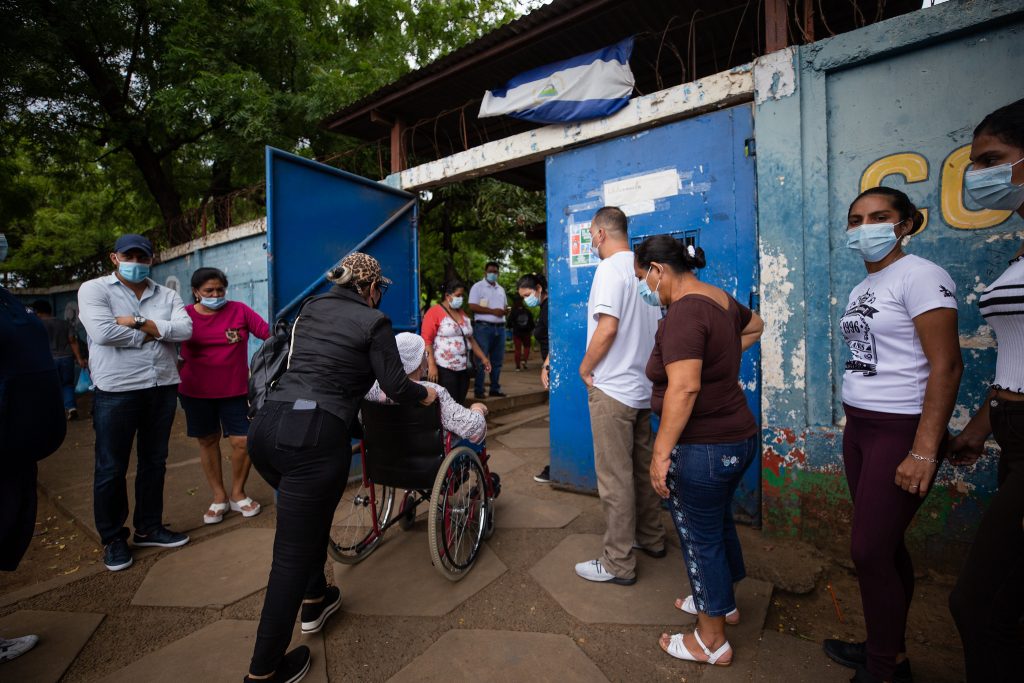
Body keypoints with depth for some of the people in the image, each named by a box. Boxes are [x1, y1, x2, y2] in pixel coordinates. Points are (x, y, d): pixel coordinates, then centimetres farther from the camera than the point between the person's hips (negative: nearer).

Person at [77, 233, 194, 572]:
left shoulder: (166, 295, 8)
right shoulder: (94, 289, -1)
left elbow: (185, 329, -8)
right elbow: (102, 333, -18)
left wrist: (139, 322, -16)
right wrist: (156, 331, -10)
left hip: (163, 388, 4)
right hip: (116, 392, -3)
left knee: (154, 462, 14)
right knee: (111, 468, 8)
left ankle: (149, 528, 31)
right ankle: (113, 538, 25)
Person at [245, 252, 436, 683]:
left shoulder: (310, 310, 18)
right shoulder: (373, 321, -1)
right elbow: (395, 387, 0)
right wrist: (425, 395, 20)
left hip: (265, 426, 8)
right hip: (314, 437, -8)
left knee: (311, 514, 29)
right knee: (293, 553, 5)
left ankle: (314, 600, 45)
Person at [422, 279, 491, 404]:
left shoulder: (462, 313, 15)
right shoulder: (435, 312, -6)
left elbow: (470, 339, 21)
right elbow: (426, 340, -12)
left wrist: (483, 358, 15)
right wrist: (431, 365, -19)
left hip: (463, 369, 7)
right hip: (444, 369, -7)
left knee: (459, 404, 8)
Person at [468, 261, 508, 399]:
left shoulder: (500, 289, 20)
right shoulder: (477, 287, -1)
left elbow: (505, 306, 25)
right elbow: (472, 307, -11)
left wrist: (505, 310, -1)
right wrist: (492, 311, -16)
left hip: (499, 328, 7)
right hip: (483, 327, -6)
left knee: (497, 360, 9)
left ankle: (495, 388, 17)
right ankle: (478, 390, 0)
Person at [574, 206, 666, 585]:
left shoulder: (610, 268, -14)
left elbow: (608, 327, -23)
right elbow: (659, 325, 14)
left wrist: (585, 367, -9)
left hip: (612, 389, -9)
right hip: (643, 386, 9)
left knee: (614, 478, 1)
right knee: (642, 468, 20)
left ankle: (618, 563, 13)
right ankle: (651, 538, 36)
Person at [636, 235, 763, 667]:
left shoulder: (684, 311, -22)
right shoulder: (720, 299, 7)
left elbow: (684, 388, -29)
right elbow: (755, 325, 29)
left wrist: (661, 453, -25)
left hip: (703, 448, -9)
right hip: (738, 438, 10)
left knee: (701, 538, 8)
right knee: (720, 521, 26)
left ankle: (712, 641, 29)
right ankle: (724, 602, 48)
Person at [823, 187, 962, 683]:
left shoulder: (919, 277, -11)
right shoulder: (862, 288, 12)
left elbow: (946, 365, -17)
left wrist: (923, 451, -20)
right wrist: (854, 425, 12)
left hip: (901, 431, -7)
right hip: (858, 426, 7)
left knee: (869, 550, -1)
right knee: (884, 546, 16)